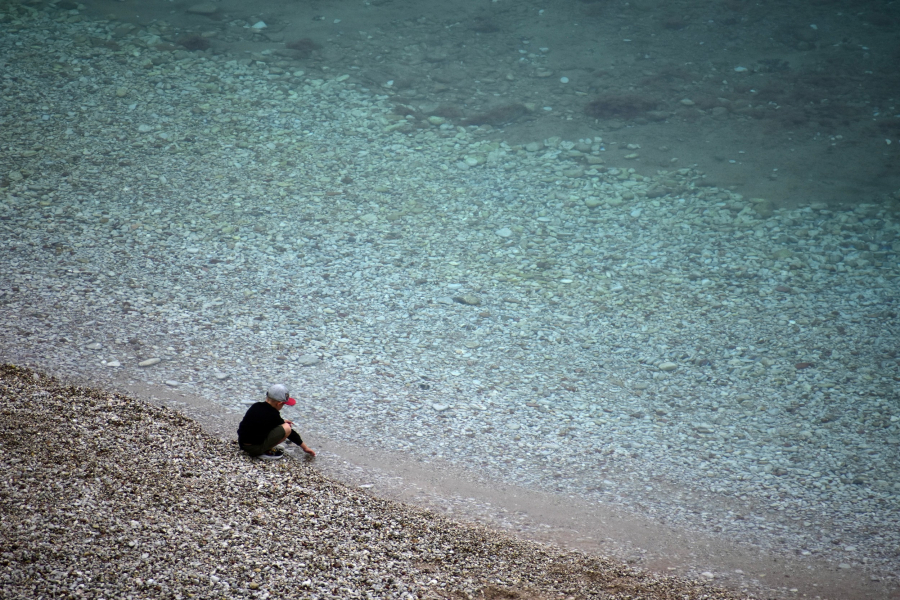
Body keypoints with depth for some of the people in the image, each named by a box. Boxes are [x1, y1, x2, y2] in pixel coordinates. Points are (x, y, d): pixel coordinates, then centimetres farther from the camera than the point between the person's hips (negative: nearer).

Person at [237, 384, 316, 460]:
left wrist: (282, 421, 27)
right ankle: (266, 452, -6)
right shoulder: (272, 415, -16)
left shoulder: (256, 406, 3)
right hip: (255, 448, -8)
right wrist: (304, 447, 8)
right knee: (287, 428, -16)